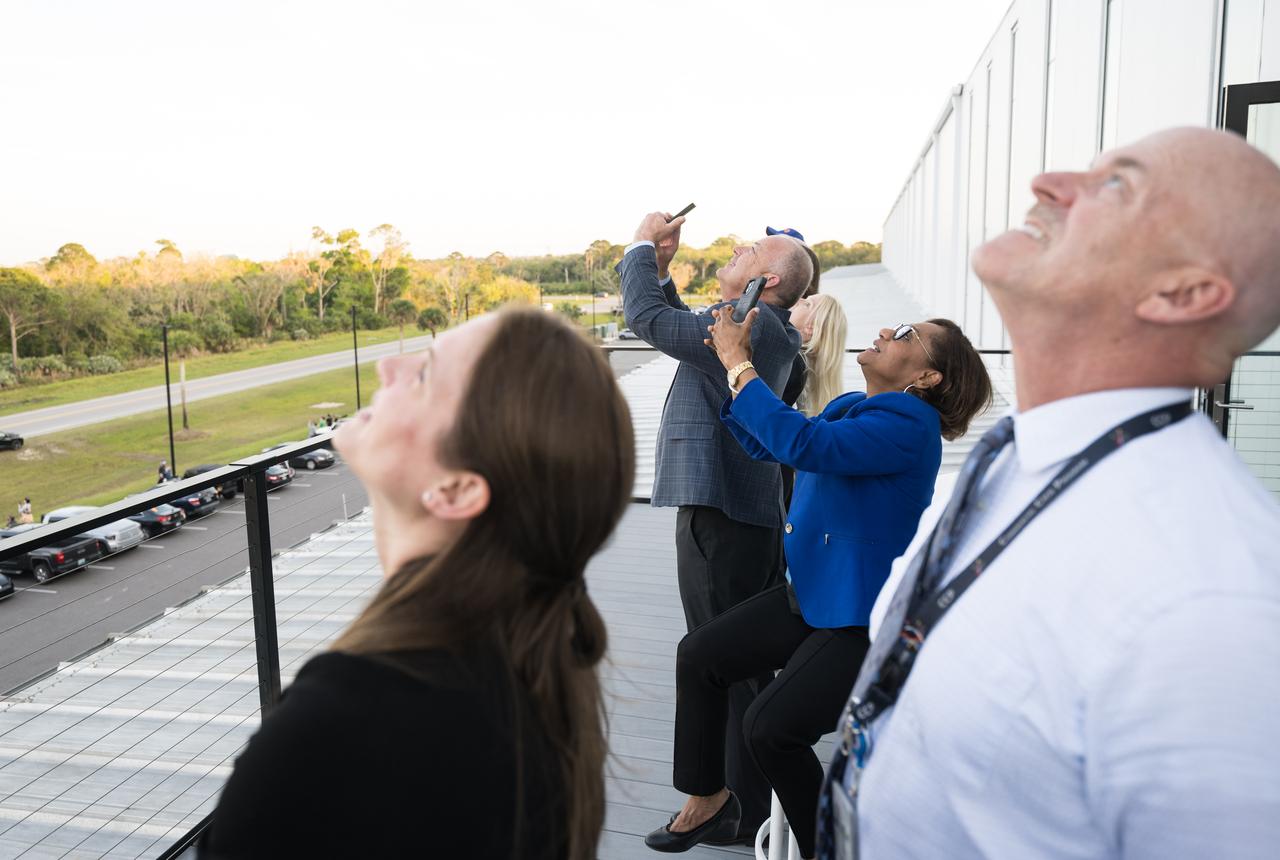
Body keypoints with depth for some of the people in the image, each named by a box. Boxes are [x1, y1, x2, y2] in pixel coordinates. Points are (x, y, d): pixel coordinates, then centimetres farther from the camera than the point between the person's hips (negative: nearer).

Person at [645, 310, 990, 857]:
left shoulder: (907, 426, -21)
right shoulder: (848, 407, 7)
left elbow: (801, 442, -33)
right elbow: (768, 443, 11)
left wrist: (737, 361, -23)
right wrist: (734, 361, 1)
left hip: (862, 617, -9)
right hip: (810, 594, 9)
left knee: (771, 726, -19)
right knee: (698, 655, 3)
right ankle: (708, 799, 19)